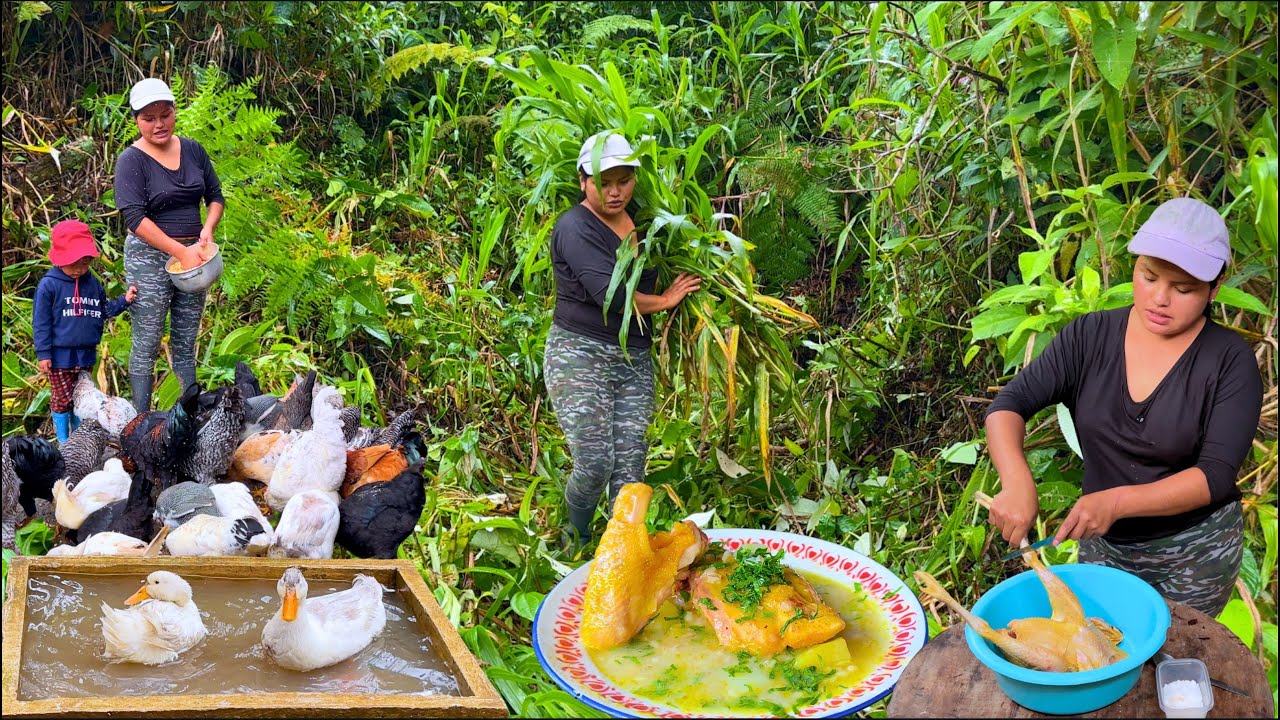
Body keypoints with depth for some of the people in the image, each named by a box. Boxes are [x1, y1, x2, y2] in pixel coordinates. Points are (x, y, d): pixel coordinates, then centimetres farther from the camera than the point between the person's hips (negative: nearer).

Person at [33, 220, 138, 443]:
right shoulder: (49, 286, -12)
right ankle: (63, 440, 18)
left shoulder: (92, 283, 4)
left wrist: (124, 301, -3)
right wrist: (43, 353, -12)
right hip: (60, 356, -5)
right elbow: (41, 322, -11)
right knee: (62, 398, 5)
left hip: (85, 353, 5)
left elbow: (103, 311, 14)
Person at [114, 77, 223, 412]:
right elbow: (134, 217, -18)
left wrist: (207, 229, -7)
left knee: (186, 342, 10)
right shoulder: (132, 160, -9)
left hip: (193, 255, 5)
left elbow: (215, 195, 14)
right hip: (149, 256, -5)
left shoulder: (193, 150, 6)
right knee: (147, 343, -2)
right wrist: (181, 252, -22)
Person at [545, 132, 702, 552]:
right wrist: (664, 301, -7)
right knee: (595, 464, -11)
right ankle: (576, 541, 18)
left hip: (635, 360, 6)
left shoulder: (638, 223, 13)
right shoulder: (575, 228, -11)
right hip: (580, 357, -6)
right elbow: (610, 294, -21)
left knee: (631, 467, -1)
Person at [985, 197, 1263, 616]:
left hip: (1196, 554, -3)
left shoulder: (1230, 360, -16)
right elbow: (1009, 405, -15)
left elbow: (1216, 475, -22)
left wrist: (1117, 501, -36)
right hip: (1103, 546, 3)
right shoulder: (1090, 337, -9)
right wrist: (1017, 483, -35)